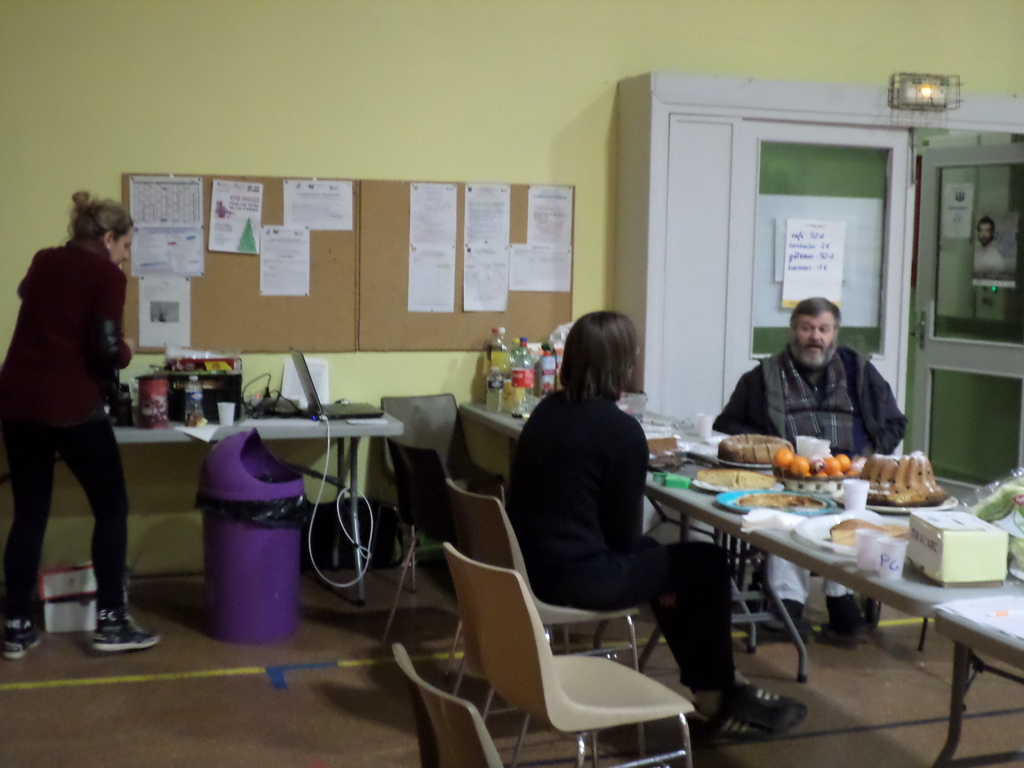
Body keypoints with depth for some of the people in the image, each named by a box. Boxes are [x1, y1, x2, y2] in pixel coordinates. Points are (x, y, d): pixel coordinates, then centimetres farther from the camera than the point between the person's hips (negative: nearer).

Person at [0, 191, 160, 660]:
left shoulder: (43, 262, 15)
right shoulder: (107, 276, -5)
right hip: (71, 406, -6)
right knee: (111, 507, 7)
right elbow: (105, 352, -14)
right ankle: (109, 622, 7)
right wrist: (126, 352, 7)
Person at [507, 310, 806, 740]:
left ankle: (714, 684, 35)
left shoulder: (547, 411, 6)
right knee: (706, 565, 9)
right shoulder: (621, 429, -17)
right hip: (576, 575, -8)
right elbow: (624, 531, -10)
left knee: (656, 555, 28)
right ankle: (719, 699, 24)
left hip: (534, 563, 9)